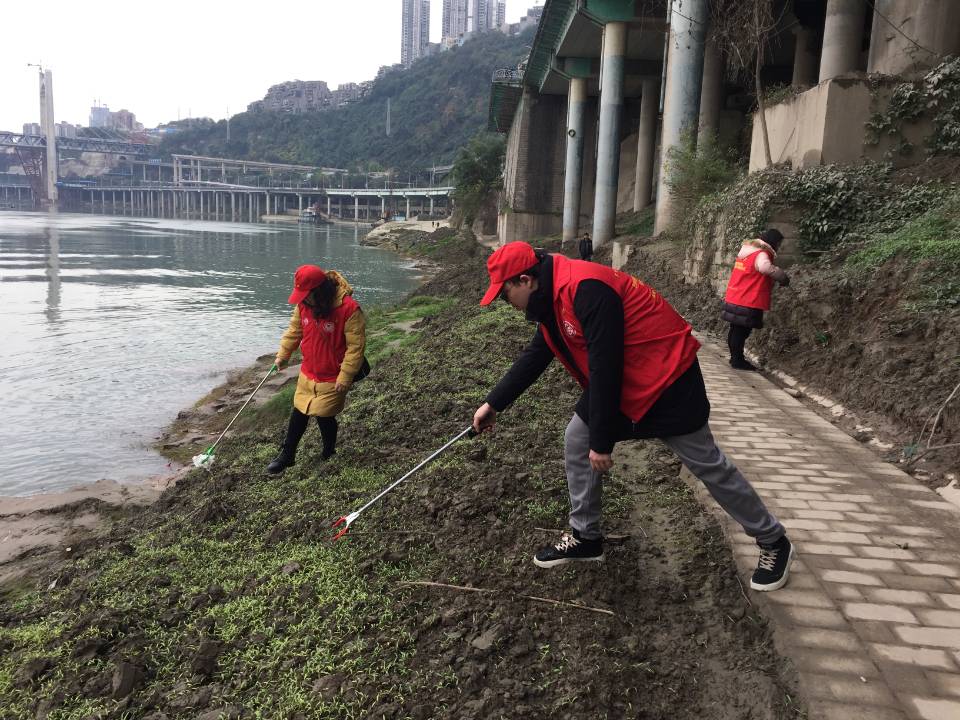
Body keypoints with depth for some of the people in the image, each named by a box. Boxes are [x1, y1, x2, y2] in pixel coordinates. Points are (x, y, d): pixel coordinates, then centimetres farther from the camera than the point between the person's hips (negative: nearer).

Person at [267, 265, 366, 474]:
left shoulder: (349, 309, -25)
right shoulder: (303, 304, -6)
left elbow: (356, 346, -21)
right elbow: (294, 330, 12)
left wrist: (345, 377, -19)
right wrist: (283, 354, 8)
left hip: (332, 379, -5)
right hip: (307, 373, 6)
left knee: (324, 416, 1)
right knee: (298, 413, 13)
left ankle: (329, 454, 28)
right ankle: (287, 455, 29)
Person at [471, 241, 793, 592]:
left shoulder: (585, 288, -29)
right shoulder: (552, 297, 3)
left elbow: (605, 368, -29)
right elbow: (534, 357, 15)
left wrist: (601, 441, -22)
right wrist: (493, 403, 17)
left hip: (668, 380, -9)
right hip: (619, 381, 9)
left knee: (707, 464, 3)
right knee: (577, 444, 8)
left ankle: (773, 541, 23)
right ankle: (585, 538, 23)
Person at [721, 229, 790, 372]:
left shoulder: (747, 251, 13)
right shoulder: (761, 255, -16)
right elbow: (767, 268, -37)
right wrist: (784, 278, -24)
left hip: (734, 300, 9)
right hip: (747, 304, -9)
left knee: (736, 330, 15)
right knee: (742, 331, -3)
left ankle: (735, 358, 25)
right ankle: (738, 361, 2)